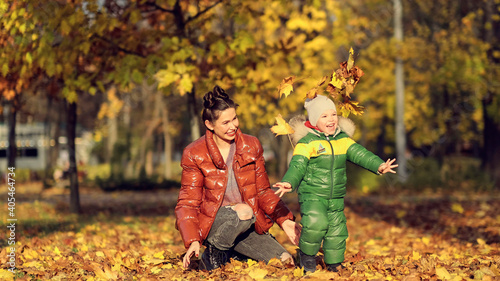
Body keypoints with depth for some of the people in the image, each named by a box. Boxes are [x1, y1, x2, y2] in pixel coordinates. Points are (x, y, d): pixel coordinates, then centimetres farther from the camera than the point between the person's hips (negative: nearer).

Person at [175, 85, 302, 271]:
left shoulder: (251, 146, 5)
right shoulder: (194, 155, -7)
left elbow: (263, 191, 10)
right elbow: (187, 203, -6)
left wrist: (284, 219, -6)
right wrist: (193, 241, -22)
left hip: (249, 226, 5)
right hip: (212, 225, -5)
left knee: (285, 261, -10)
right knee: (244, 211, -35)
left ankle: (233, 254, 13)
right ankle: (214, 254, -9)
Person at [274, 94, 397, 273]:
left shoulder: (343, 140, 7)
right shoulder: (307, 142, -9)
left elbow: (360, 154, 1)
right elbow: (297, 165, -14)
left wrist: (379, 165, -14)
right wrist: (289, 182, -32)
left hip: (336, 197, 6)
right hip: (311, 194, -6)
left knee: (337, 231, 10)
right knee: (316, 223, -27)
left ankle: (333, 265, 30)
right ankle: (306, 253, -1)